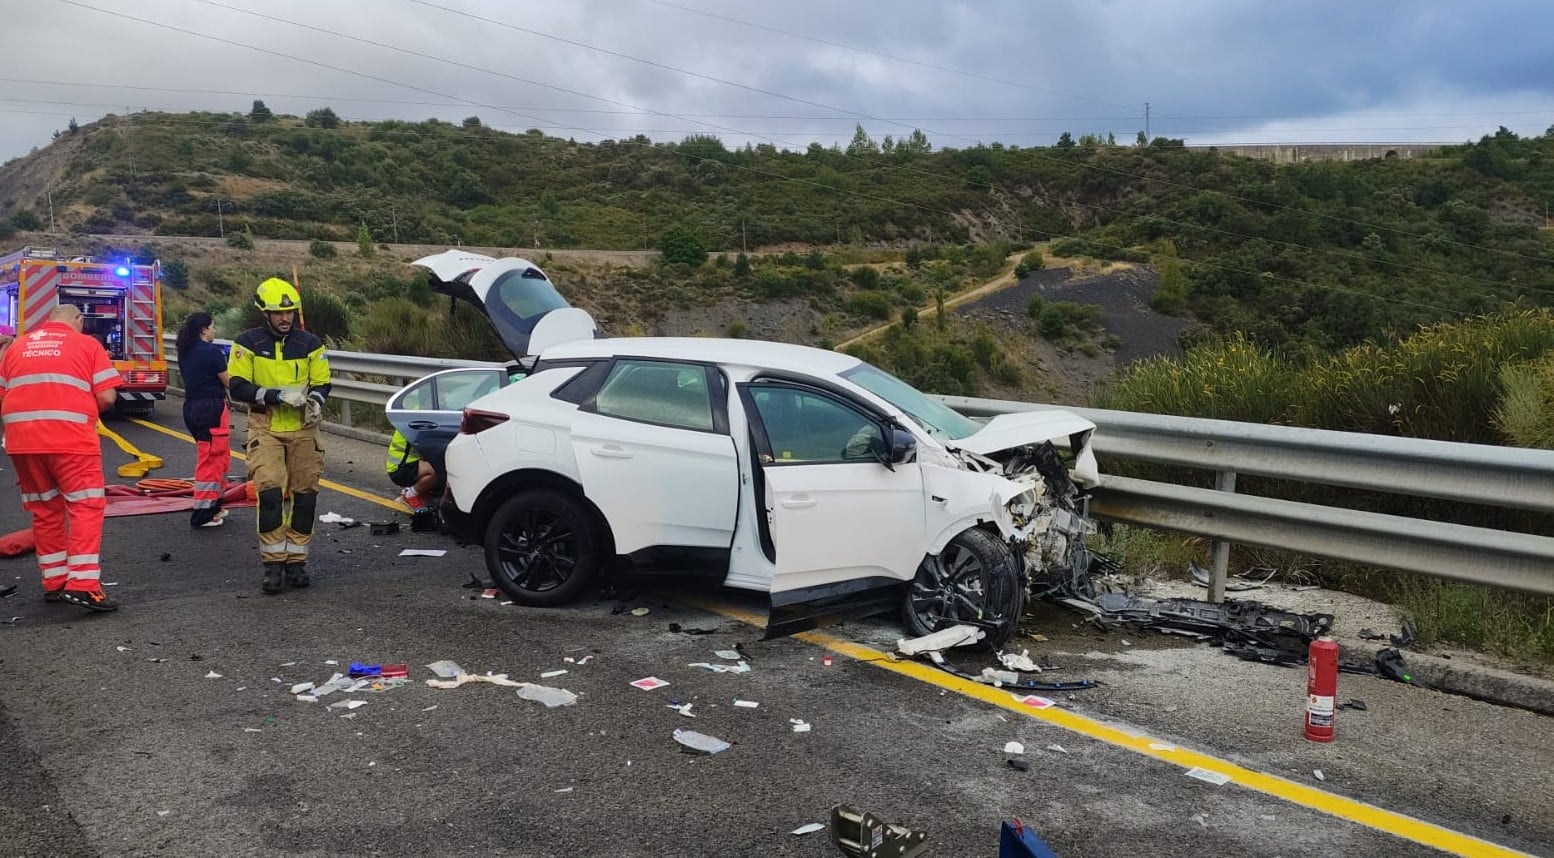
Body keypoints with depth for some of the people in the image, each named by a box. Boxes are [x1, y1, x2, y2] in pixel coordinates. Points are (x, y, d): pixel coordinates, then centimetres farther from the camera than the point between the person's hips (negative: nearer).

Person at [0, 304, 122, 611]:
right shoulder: (87, 344, 4)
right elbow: (106, 397, -3)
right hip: (70, 439, -5)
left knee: (45, 511, 15)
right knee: (85, 507, -2)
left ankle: (54, 582, 19)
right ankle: (83, 584, -12)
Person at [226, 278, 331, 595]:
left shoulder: (310, 343, 3)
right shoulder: (248, 342, -4)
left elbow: (322, 383, 8)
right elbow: (238, 388, -9)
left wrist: (314, 400, -15)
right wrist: (278, 395, -21)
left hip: (303, 430, 3)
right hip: (265, 429, -3)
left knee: (305, 494, 4)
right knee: (270, 492, -15)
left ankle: (296, 561, 16)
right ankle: (273, 564, -6)